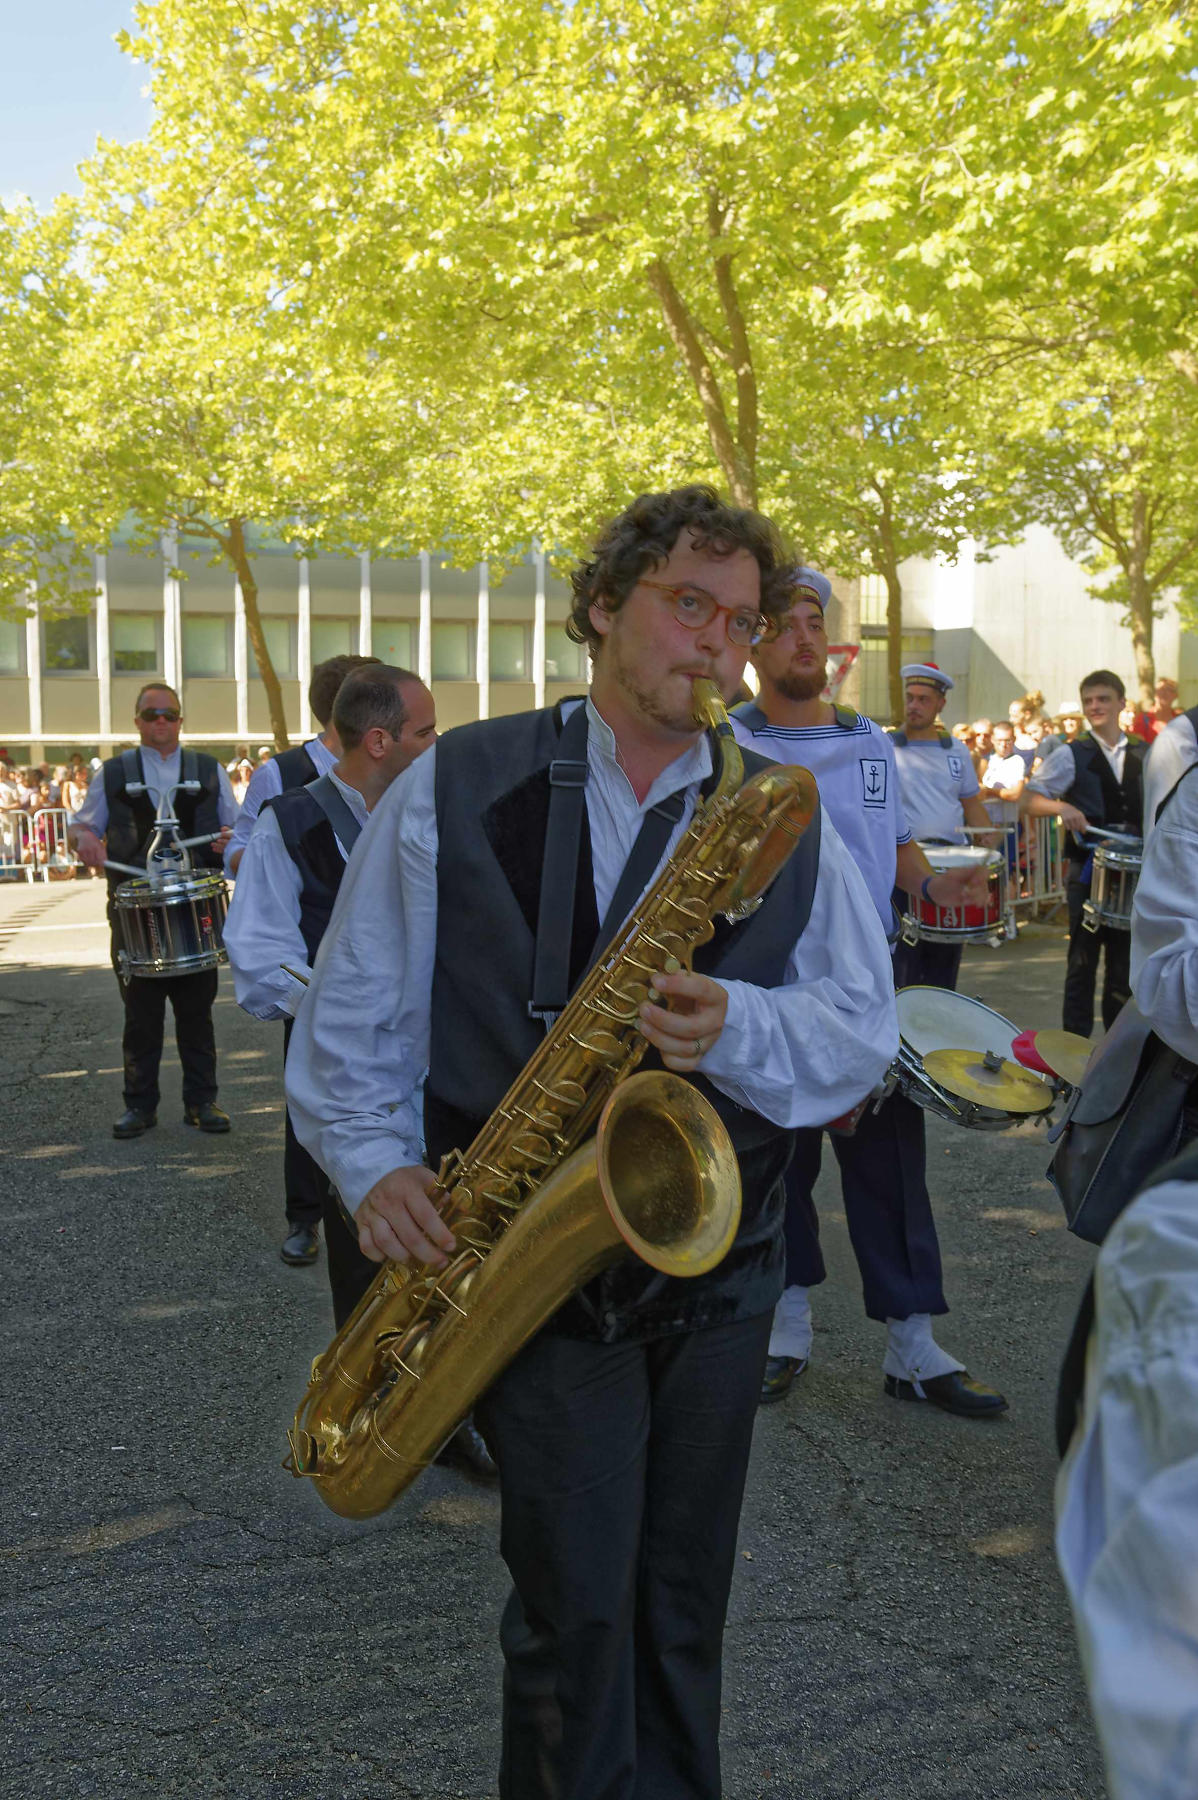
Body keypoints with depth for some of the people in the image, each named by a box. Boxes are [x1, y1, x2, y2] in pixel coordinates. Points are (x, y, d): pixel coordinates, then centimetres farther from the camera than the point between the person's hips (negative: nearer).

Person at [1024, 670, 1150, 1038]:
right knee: (1084, 957, 2)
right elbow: (1031, 800, -7)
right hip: (1087, 869, -3)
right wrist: (1062, 808, -25)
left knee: (1124, 957, 9)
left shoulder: (1144, 755, 7)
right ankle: (1076, 1040, 11)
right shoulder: (1071, 755, -2)